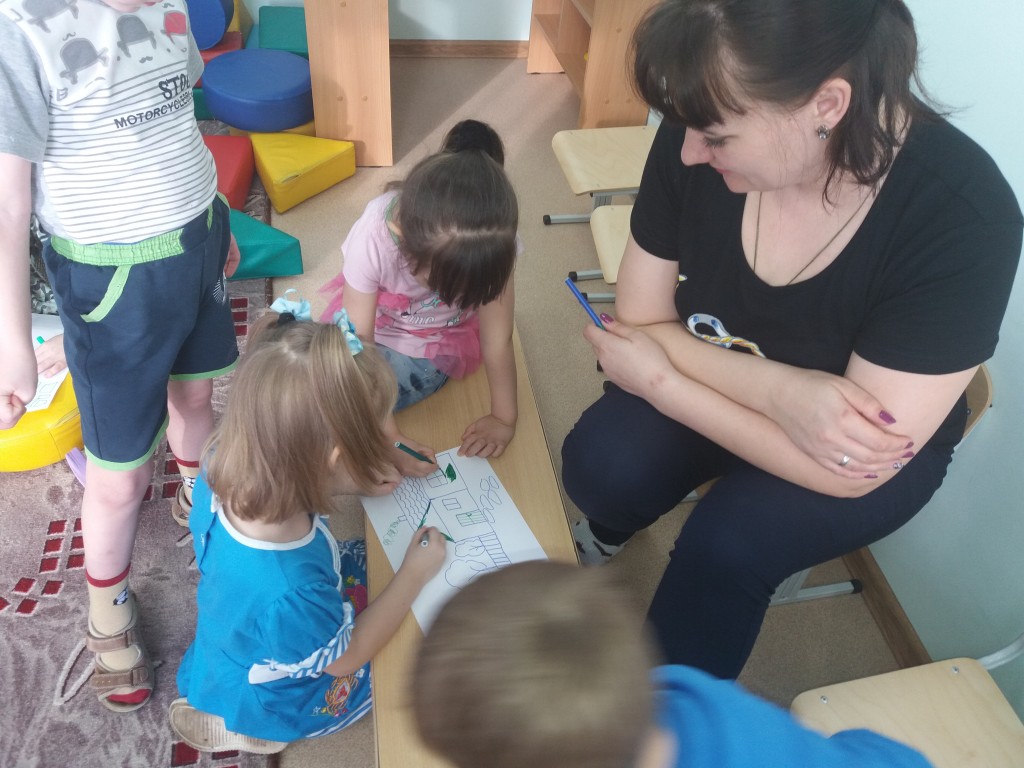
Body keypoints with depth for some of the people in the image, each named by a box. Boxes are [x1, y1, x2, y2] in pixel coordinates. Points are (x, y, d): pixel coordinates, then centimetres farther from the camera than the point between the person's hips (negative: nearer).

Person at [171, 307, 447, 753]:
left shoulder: (226, 467, -29)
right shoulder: (287, 595, -47)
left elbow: (291, 485, -2)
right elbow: (345, 658, -24)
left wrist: (357, 478, -13)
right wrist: (415, 574, -17)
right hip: (277, 696, -6)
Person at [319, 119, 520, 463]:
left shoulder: (491, 241, -33)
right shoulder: (373, 237, -35)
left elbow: (497, 339, -22)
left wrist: (505, 418, -15)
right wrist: (388, 437, -28)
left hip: (439, 339, -1)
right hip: (376, 326, 1)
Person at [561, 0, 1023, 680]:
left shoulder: (961, 217, -32)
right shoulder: (696, 139, -22)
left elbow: (850, 474, -29)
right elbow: (640, 322, -13)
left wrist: (658, 380, -26)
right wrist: (777, 387, -31)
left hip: (863, 448, -2)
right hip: (716, 377, 3)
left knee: (729, 540, -28)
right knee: (598, 465, -24)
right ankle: (608, 531, 13)